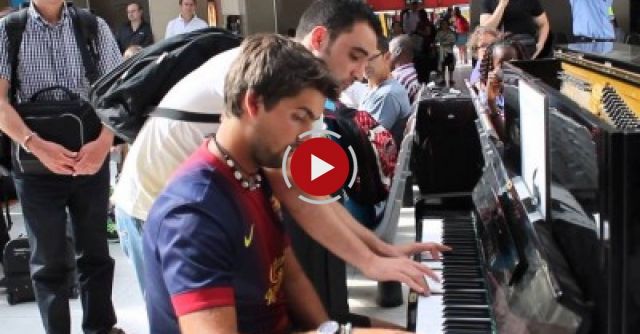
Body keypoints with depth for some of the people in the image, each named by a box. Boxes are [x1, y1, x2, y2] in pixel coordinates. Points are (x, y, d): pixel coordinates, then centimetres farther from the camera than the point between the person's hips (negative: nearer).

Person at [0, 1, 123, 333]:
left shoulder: (94, 27, 1)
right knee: (49, 260, 9)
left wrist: (103, 143, -17)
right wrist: (36, 145, -20)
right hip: (35, 166, -1)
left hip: (91, 159, 1)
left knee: (95, 253, 13)